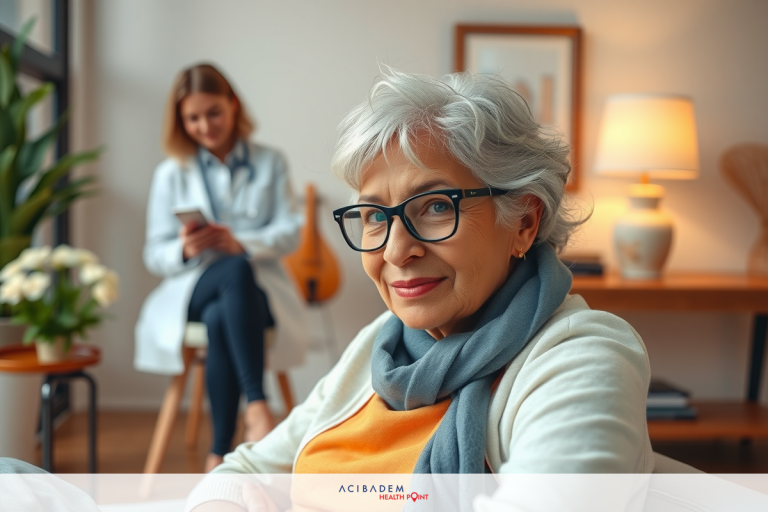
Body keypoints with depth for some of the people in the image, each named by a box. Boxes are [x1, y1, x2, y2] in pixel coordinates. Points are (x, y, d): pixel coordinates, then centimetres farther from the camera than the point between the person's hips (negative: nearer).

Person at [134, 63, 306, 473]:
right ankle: (257, 406, -45)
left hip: (257, 286, 1)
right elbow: (154, 256, 6)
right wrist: (185, 249, -19)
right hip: (194, 288, 0)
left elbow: (289, 232, 2)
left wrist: (242, 243, -19)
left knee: (221, 318, -38)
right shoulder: (171, 173, 12)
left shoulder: (270, 163, 14)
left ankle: (220, 453, -32)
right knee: (236, 271, -39)